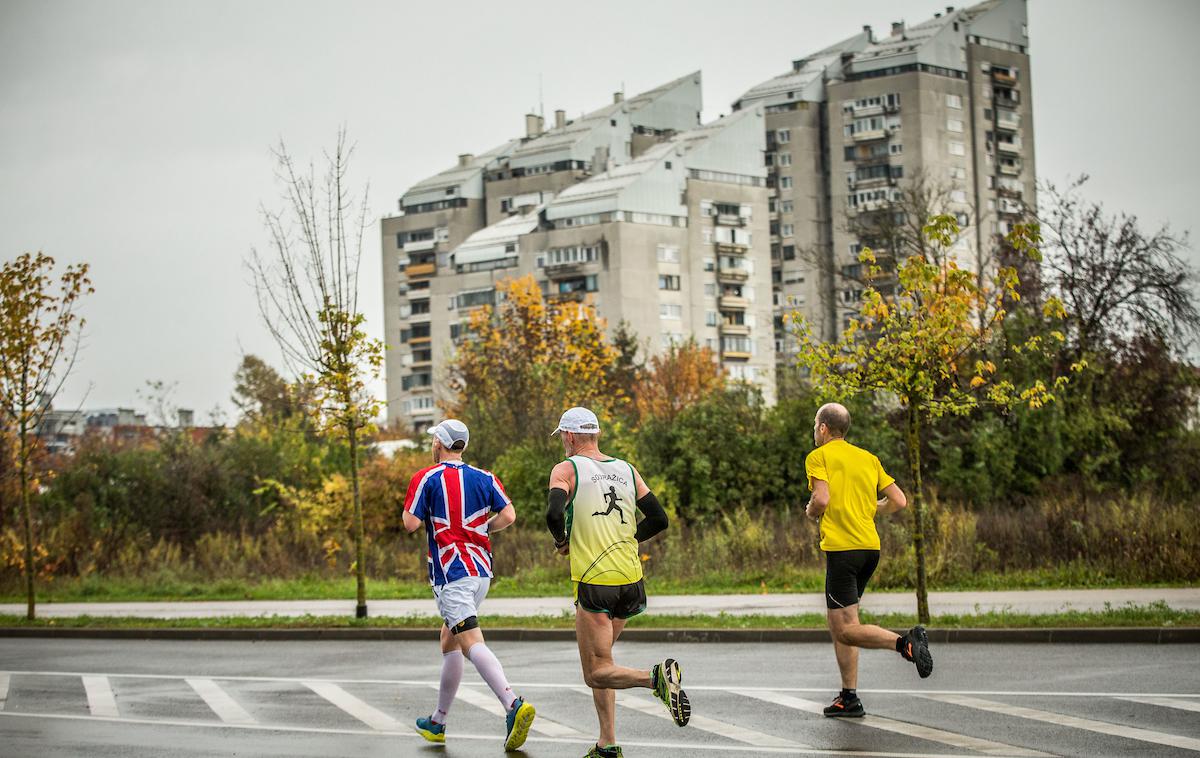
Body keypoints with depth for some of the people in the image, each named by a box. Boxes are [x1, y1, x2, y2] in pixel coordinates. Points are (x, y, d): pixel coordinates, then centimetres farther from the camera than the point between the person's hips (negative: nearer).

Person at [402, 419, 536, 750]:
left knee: (472, 644, -15)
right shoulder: (484, 478, 8)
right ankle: (438, 722, 26)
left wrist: (412, 507, 12)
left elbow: (411, 523, -9)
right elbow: (508, 515, -3)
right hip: (481, 569, 6)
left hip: (451, 573, -6)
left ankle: (514, 705, -35)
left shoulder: (425, 479, -4)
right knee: (449, 641, 19)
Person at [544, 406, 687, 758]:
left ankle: (656, 677, -28)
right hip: (631, 580, 6)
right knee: (599, 662, 19)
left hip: (594, 584, -6)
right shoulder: (627, 470, 12)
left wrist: (562, 541, 0)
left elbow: (554, 513, -20)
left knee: (597, 674, -3)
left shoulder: (566, 469, -2)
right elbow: (659, 519, 11)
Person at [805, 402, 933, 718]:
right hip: (870, 547, 7)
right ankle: (849, 697, 13)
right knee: (839, 624, 15)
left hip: (841, 547, -7)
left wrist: (811, 512, 4)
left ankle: (904, 642, -30)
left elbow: (822, 499, -18)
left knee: (846, 630, -9)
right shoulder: (869, 458, 15)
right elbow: (898, 501, 10)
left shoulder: (818, 457, -3)